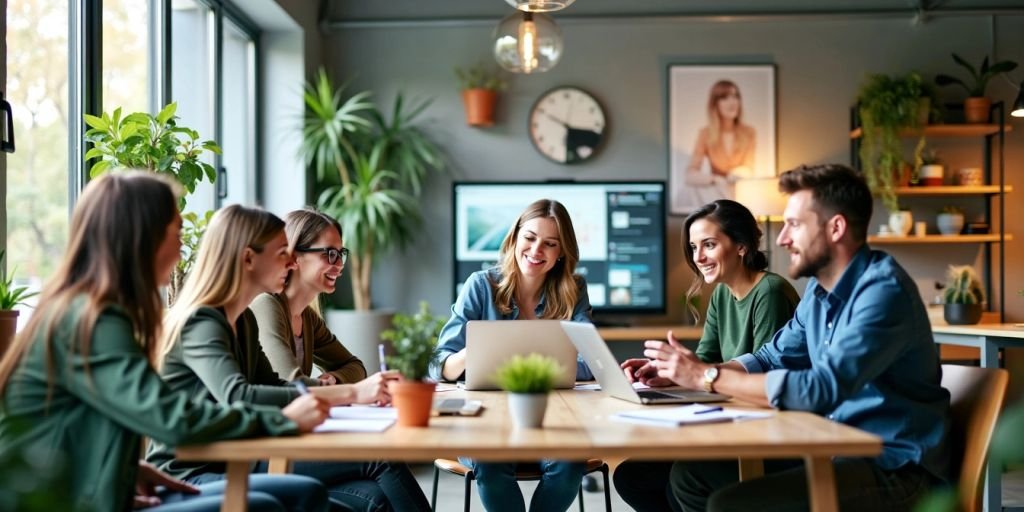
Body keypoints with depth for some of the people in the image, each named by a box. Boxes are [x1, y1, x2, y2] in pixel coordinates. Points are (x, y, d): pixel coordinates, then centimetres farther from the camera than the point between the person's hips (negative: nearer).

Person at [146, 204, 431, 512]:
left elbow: (272, 389, 16)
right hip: (197, 475, -8)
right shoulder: (201, 324, -15)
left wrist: (359, 392, -1)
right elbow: (238, 398, -31)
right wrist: (352, 393, -33)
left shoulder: (243, 321, 14)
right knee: (379, 459, -19)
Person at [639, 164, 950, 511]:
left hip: (894, 467, -9)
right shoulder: (819, 289, 7)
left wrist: (708, 377, -22)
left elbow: (822, 388, -30)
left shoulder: (883, 290, -21)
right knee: (691, 474, 6)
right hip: (836, 450, 9)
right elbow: (771, 359, 15)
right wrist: (687, 371, 0)